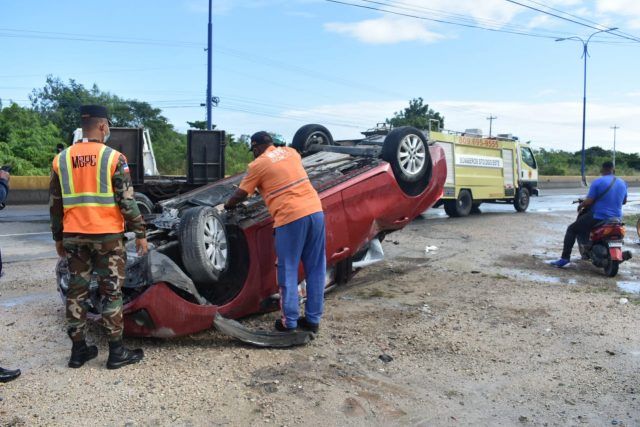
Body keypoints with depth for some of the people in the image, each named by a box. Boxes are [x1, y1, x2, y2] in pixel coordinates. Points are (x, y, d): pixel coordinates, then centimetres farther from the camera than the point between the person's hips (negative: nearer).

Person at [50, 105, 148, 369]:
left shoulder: (61, 159, 5)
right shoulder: (113, 158, -9)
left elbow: (55, 204, 10)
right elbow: (127, 201, -11)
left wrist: (58, 238, 19)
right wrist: (140, 233, -3)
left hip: (74, 236, 5)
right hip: (107, 236, -4)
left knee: (76, 291, 13)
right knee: (111, 292, 3)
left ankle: (78, 350, 21)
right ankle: (116, 352, 9)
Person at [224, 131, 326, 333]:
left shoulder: (258, 164, 4)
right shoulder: (291, 152, 19)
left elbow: (240, 195, 12)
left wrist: (228, 205, 32)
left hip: (290, 217, -5)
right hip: (315, 210, 6)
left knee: (288, 271, 7)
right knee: (316, 269, 10)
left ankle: (289, 321, 13)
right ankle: (313, 319, 19)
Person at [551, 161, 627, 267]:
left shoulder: (598, 182, -12)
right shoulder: (622, 183, 8)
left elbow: (588, 201, -15)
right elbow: (624, 201, 21)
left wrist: (580, 205, 5)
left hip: (598, 218, -6)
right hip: (616, 219, 6)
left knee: (572, 229, 7)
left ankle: (565, 257, -4)